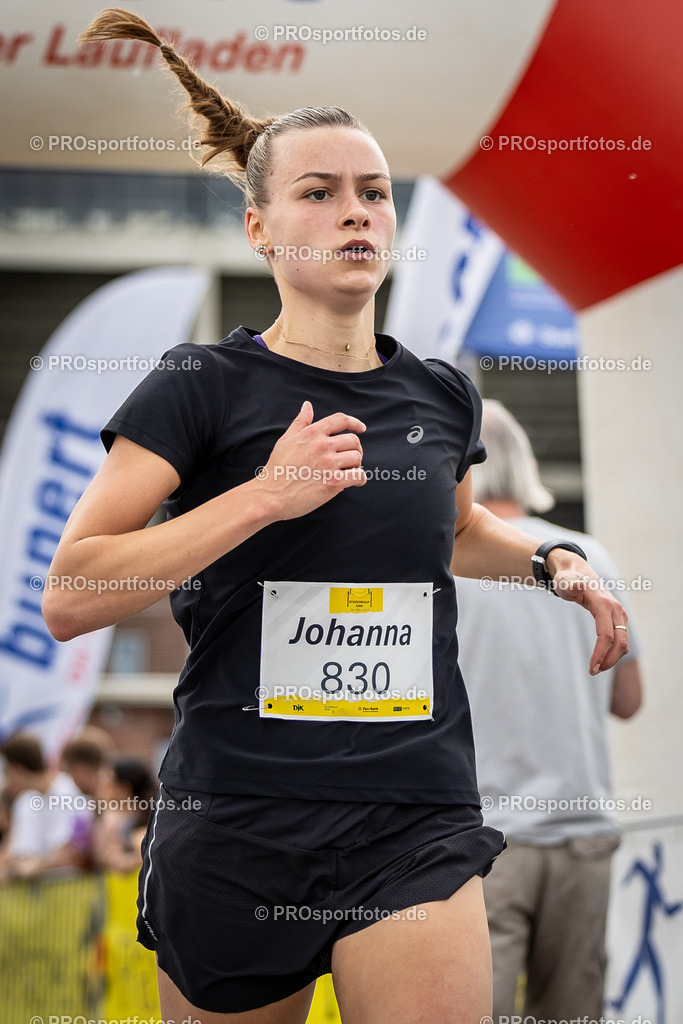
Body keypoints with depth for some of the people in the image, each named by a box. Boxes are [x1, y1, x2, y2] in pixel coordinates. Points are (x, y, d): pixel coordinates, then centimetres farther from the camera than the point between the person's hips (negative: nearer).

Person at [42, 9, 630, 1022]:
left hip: (416, 823, 2)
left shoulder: (442, 396, 9)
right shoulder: (205, 388, -4)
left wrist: (553, 560, 12)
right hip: (237, 819, -2)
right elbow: (67, 599, -14)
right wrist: (265, 494, -18)